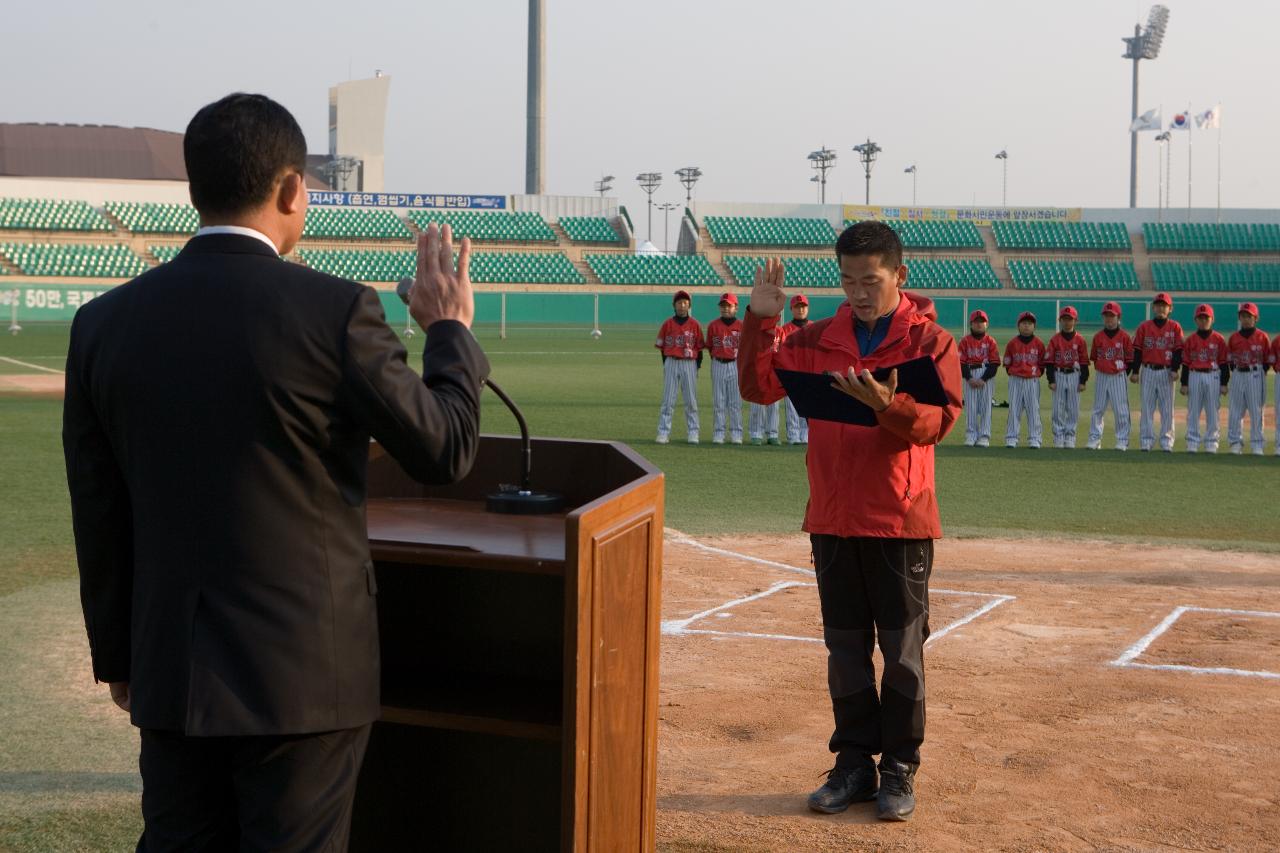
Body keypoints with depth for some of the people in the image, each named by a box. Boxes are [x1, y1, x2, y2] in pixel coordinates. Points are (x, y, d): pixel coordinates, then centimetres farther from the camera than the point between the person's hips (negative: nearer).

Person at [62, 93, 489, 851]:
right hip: (305, 669, -4)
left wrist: (118, 655, 17)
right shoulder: (337, 311, -14)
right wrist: (451, 330, 12)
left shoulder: (105, 322, -1)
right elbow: (444, 452, -4)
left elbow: (99, 516, 6)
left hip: (172, 669, 4)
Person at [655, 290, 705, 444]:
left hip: (690, 363, 0)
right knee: (668, 400, 0)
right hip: (671, 363, 0)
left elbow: (699, 347, 5)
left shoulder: (694, 324, 3)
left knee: (691, 401, 4)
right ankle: (663, 433, 0)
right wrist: (666, 364, 0)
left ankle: (693, 433, 9)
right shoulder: (667, 324, 4)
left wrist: (697, 366, -1)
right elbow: (662, 346, 7)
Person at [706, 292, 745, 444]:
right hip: (718, 364, 1)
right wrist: (716, 360, 7)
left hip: (736, 364, 0)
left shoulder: (741, 326, 1)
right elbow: (710, 346, 9)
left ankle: (736, 434, 7)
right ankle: (718, 433, 7)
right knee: (718, 401, 3)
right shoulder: (713, 325, 2)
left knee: (735, 401, 3)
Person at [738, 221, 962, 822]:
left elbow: (940, 419, -14)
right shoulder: (819, 339, 6)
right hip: (832, 518, 4)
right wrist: (759, 321, -10)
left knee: (902, 649, 4)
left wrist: (888, 405, -32)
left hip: (900, 521, -4)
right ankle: (854, 763, 21)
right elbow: (758, 386, 2)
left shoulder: (929, 340, -4)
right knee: (845, 648, 11)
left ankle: (899, 769, 15)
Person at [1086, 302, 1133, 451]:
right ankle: (1094, 439, 12)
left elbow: (1130, 358, -1)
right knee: (1098, 409, 7)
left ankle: (1122, 441, 4)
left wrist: (1123, 373, -5)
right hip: (1101, 376, 3)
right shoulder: (1098, 336, 5)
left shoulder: (1124, 336, -4)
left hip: (1118, 377, -3)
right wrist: (1098, 369, 6)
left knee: (1121, 410, -1)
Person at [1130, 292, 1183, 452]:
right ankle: (1146, 441, 6)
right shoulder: (1144, 327, 5)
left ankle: (1166, 442, 7)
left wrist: (1174, 369, -10)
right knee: (1147, 407, 2)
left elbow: (1178, 351, 0)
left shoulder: (1175, 327, 3)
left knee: (1167, 408, 3)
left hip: (1166, 372, -1)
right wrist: (1135, 371, -1)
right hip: (1148, 371, 1)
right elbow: (1137, 350, 5)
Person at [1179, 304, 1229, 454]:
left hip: (1213, 376, -1)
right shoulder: (1190, 340, 5)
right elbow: (1185, 363, 6)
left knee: (1212, 412, 2)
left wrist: (1224, 383, -1)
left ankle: (1211, 443, 9)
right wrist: (1184, 383, 2)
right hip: (1194, 376, 1)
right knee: (1193, 411, 1)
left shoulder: (1219, 339, 3)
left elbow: (1223, 363, 3)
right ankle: (1192, 443, 7)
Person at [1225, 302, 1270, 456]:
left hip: (1256, 375, -3)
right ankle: (1235, 443, 10)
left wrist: (1260, 372, -2)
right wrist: (1235, 371, 3)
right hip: (1237, 375, 3)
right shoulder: (1233, 337, 7)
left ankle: (1257, 445, 4)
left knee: (1256, 411, 0)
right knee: (1234, 411, 3)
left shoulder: (1262, 337, 0)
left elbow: (1267, 359, 4)